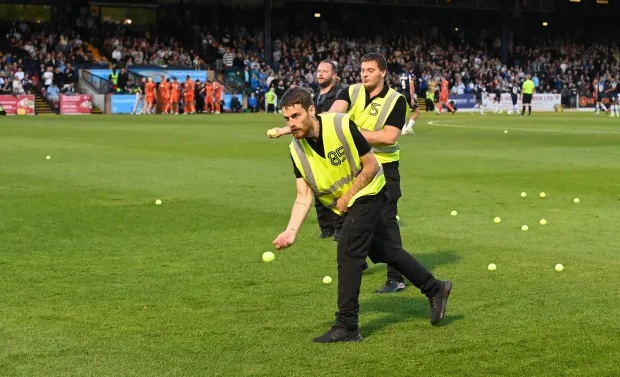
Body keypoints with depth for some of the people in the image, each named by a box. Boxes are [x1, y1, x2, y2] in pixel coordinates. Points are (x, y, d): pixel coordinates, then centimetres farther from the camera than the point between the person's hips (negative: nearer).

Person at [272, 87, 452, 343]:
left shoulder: (342, 126, -27)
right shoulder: (297, 149, -12)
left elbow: (371, 166, -18)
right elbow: (304, 197, -13)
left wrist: (347, 197, -17)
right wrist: (291, 230, -27)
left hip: (368, 192, -6)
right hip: (347, 204, 6)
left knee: (348, 251, -17)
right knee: (386, 250, 16)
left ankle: (347, 327, -12)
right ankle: (435, 289, 35)